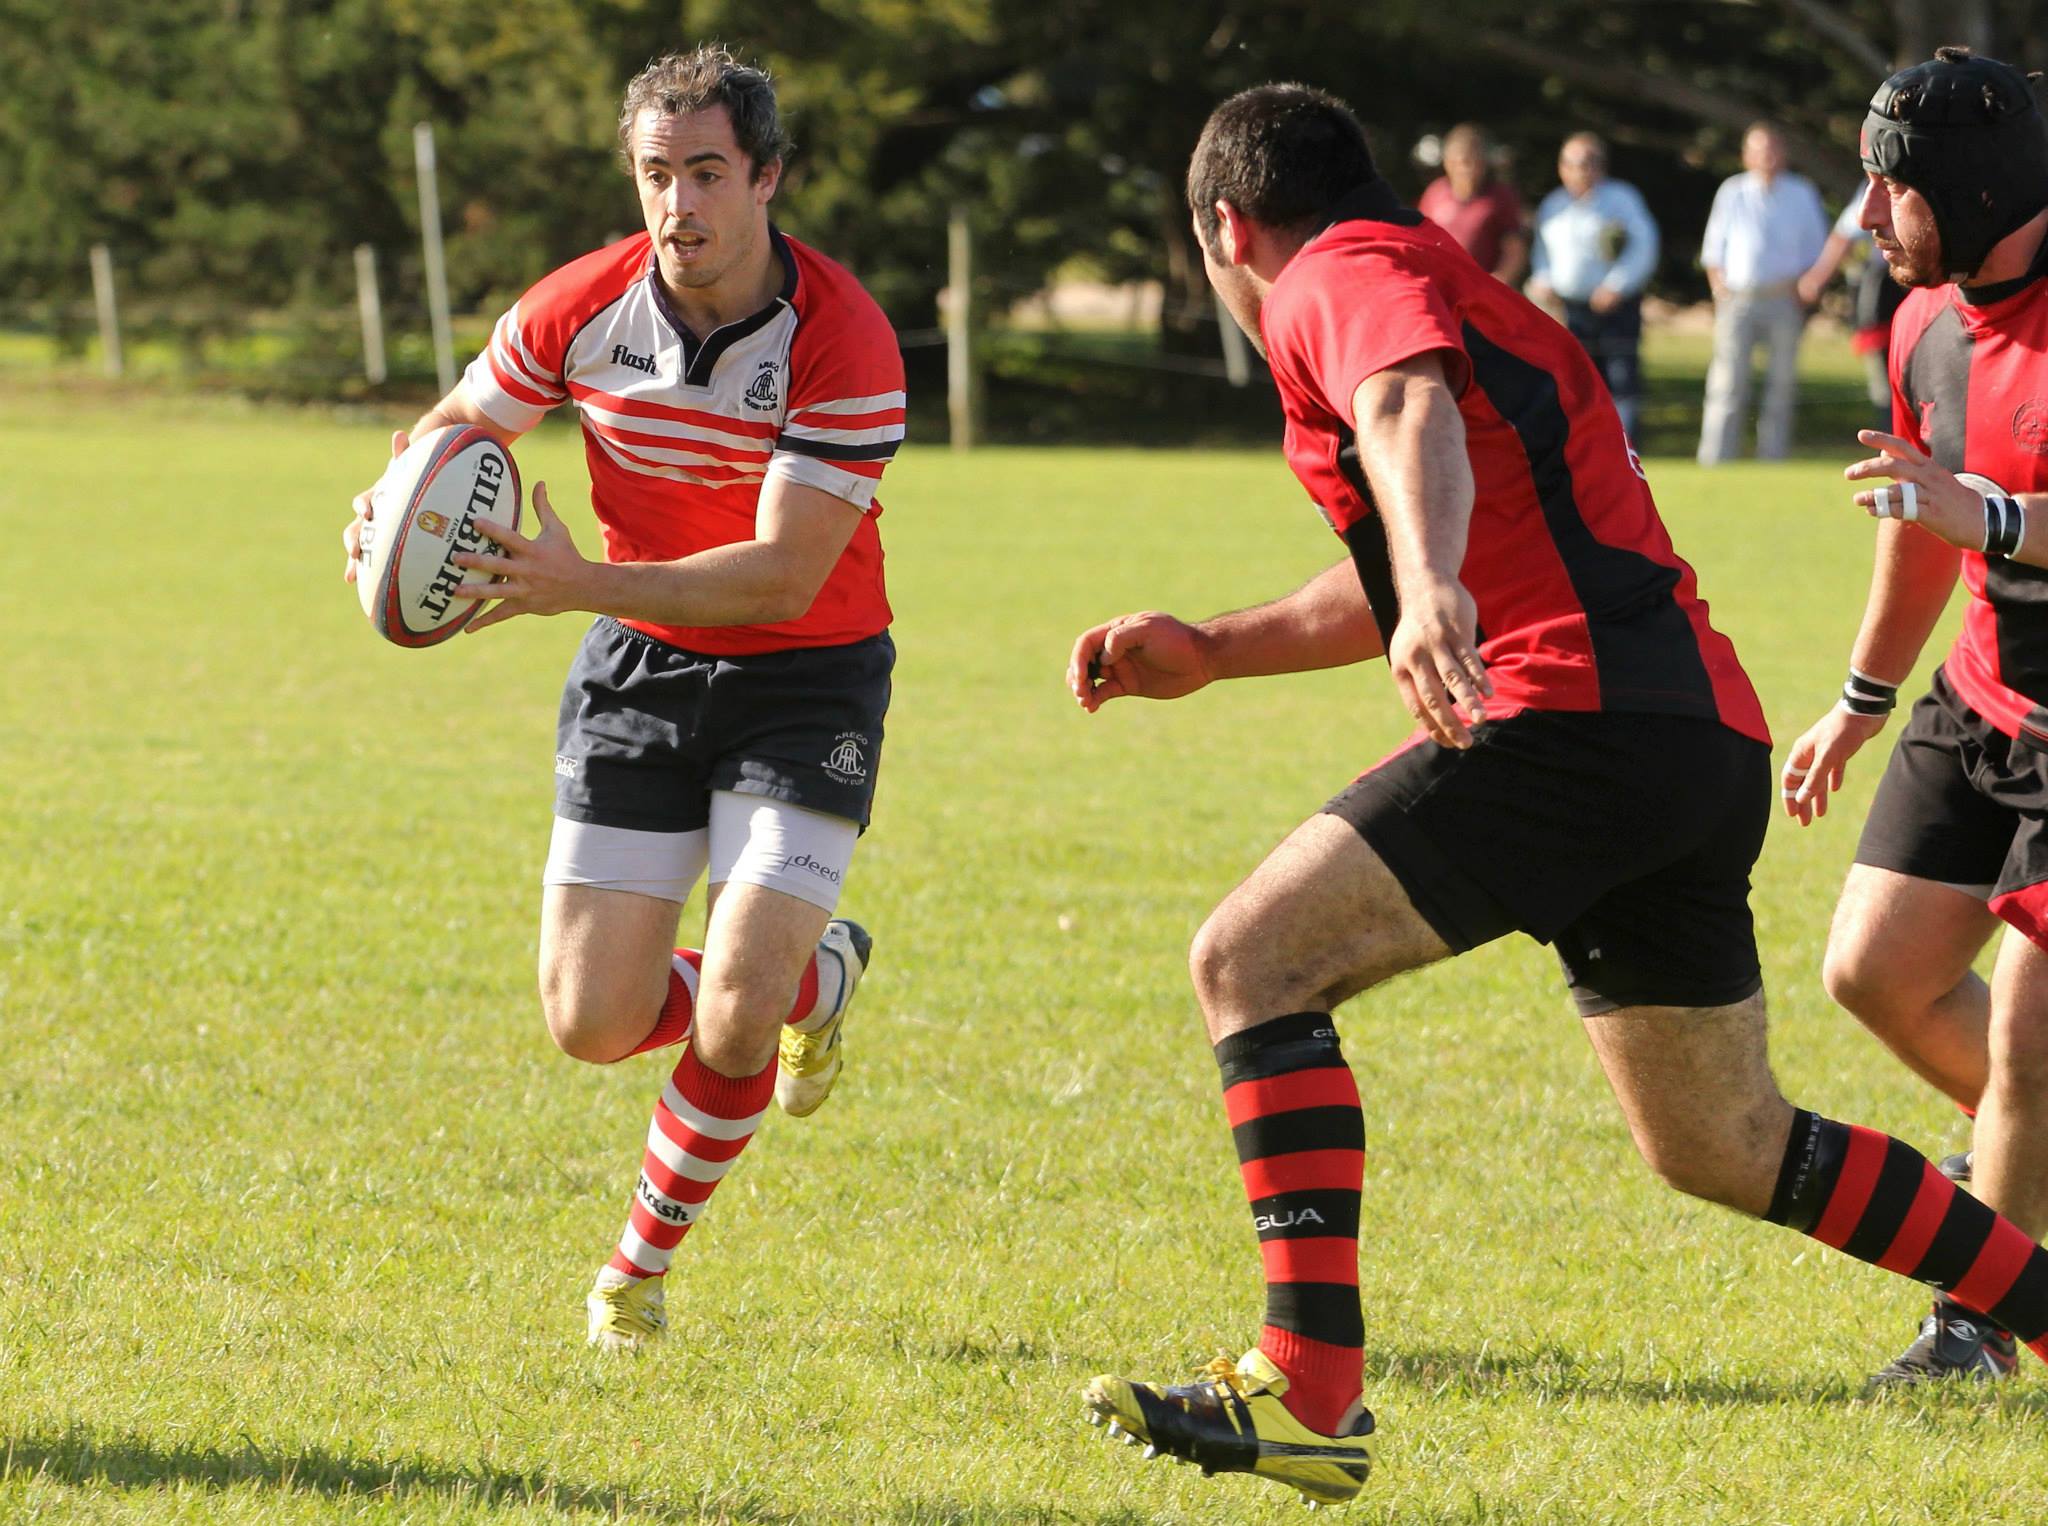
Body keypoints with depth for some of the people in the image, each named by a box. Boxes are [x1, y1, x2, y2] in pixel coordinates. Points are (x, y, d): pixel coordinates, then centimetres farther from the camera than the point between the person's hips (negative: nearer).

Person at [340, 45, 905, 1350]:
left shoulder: (844, 341, -23)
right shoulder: (578, 310, -11)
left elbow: (785, 575, -27)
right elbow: (455, 433, 5)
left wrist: (584, 585, -37)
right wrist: (388, 508, -19)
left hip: (806, 676, -4)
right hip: (641, 664, 4)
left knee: (736, 1021, -17)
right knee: (594, 1024, -2)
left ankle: (647, 1255, 12)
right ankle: (812, 967, 29)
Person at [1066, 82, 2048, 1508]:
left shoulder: (1345, 275, 0)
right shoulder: (1446, 287, 31)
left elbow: (1414, 414, -24)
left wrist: (1432, 596, -42)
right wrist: (1208, 651, 40)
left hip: (1577, 712, -10)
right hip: (1703, 739, 10)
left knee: (1251, 960, -11)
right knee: (1725, 1147, 21)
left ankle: (1310, 1392, -20)